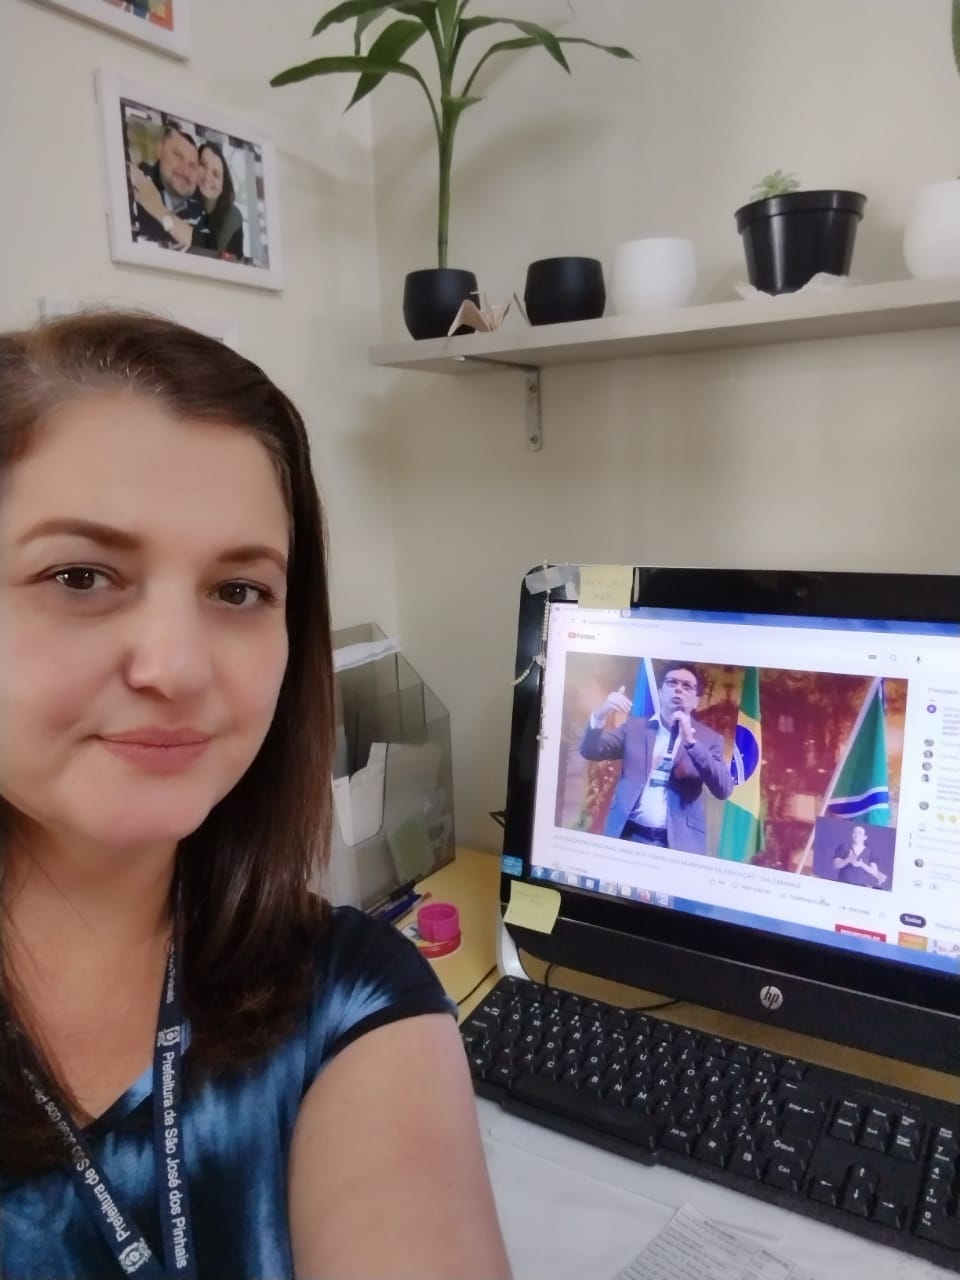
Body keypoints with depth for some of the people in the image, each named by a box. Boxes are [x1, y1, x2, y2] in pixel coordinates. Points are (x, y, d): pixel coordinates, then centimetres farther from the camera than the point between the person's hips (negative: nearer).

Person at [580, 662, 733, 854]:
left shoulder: (709, 739, 6)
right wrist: (600, 716, -15)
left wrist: (691, 741, -15)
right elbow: (590, 751, 3)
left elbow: (723, 790, -6)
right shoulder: (635, 727, 9)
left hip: (679, 843, -1)